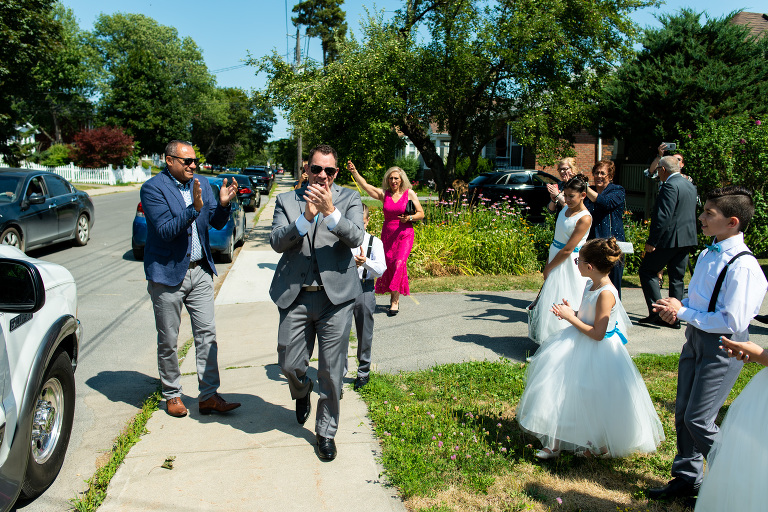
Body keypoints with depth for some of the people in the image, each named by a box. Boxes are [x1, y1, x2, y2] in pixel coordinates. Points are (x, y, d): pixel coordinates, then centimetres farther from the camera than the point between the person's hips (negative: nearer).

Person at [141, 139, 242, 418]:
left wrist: (223, 204, -14)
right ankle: (172, 395, 26)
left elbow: (217, 223, 6)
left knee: (207, 334, 4)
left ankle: (209, 396, 12)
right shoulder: (153, 188, -10)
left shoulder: (201, 183, 7)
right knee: (168, 340, 8)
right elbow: (165, 230, -20)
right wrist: (194, 209, -31)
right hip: (167, 273, -4)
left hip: (200, 270, 5)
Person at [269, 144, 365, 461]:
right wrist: (305, 218, -19)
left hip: (336, 295, -1)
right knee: (289, 365, 11)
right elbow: (276, 242, -6)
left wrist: (330, 212, -24)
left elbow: (356, 238, -10)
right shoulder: (287, 200, 8)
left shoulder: (349, 199, 5)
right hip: (295, 296, 2)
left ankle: (326, 431, 26)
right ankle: (302, 392, 48)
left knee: (331, 371, 6)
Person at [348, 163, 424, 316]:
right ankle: (394, 297, 24)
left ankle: (394, 301, -9)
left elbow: (421, 213, 5)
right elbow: (364, 185, -5)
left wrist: (409, 218, -13)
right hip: (387, 233, 2)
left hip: (405, 234, -2)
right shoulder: (383, 194, 4)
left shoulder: (409, 193, 1)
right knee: (389, 265, 3)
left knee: (399, 263, -15)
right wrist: (354, 171, -16)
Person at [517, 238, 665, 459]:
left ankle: (601, 445, 30)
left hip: (598, 353, -9)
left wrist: (571, 318, -18)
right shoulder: (590, 285, 2)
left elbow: (597, 333, -24)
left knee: (594, 401, 5)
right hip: (581, 347, 9)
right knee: (564, 390, 10)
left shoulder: (606, 294, -25)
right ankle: (556, 443, 21)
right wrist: (571, 313, -4)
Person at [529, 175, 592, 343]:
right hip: (555, 258, 8)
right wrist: (548, 262, 8)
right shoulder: (565, 209, 5)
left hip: (568, 265, -8)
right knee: (550, 301, 13)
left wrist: (548, 268, -11)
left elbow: (567, 250, -19)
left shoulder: (584, 219, -20)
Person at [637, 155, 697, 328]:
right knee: (677, 278, 12)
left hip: (670, 239, -9)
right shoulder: (690, 186, 14)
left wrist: (652, 241, -19)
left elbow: (663, 216, -22)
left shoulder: (669, 186, -15)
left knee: (647, 271, 1)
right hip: (687, 239, 9)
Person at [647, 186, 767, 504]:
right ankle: (687, 478, 33)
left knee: (698, 420, -2)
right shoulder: (707, 255, 5)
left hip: (721, 348, -8)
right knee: (683, 414, 15)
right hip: (696, 339, 8)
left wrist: (683, 312, -19)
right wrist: (677, 308, -4)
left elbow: (733, 322, -25)